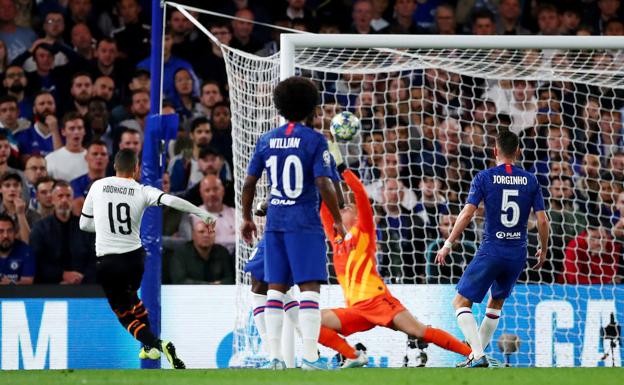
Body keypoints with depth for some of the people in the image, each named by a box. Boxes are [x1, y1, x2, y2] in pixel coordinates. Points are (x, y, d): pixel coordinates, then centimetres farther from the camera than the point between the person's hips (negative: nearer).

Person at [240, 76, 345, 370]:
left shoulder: (266, 140, 7)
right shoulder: (315, 140, -6)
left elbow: (249, 183, 8)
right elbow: (324, 184, -14)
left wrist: (247, 218, 20)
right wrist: (338, 220, -5)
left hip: (275, 222, 5)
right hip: (305, 222, -5)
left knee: (275, 289, 9)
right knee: (310, 288, -5)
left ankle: (274, 357, 7)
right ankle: (310, 356, -13)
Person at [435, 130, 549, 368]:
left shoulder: (484, 177, -5)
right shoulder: (530, 181, 4)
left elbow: (467, 214, -11)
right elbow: (542, 220, 2)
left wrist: (448, 244, -4)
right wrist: (544, 250, 17)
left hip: (491, 252, -4)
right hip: (518, 255, 4)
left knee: (461, 302, 2)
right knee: (496, 302, 25)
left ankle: (479, 356, -15)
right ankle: (476, 354, 29)